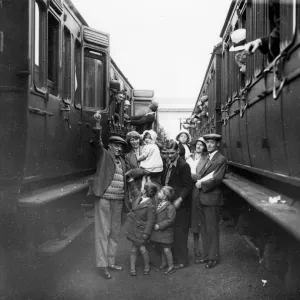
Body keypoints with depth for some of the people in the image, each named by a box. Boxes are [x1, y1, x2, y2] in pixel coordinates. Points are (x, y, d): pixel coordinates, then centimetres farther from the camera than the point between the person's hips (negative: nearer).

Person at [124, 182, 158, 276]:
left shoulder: (150, 205, -21)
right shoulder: (141, 198, 1)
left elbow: (151, 220, -17)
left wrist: (146, 233, -16)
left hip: (141, 229, -7)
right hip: (133, 226, 7)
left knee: (142, 248, -2)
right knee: (134, 248, 10)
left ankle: (146, 267, 20)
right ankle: (132, 268, 17)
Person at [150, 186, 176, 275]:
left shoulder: (169, 207, -20)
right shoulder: (159, 204, 6)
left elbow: (170, 220, -23)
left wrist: (159, 225, -22)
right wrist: (154, 224, 6)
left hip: (165, 232, -8)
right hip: (159, 231, 8)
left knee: (166, 249, -2)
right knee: (162, 248, 19)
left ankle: (171, 267, 10)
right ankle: (164, 263, 33)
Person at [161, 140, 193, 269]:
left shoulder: (184, 166, -10)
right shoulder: (167, 165, 14)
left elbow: (188, 186, -13)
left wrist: (179, 200, -20)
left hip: (180, 204, -7)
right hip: (168, 202, 7)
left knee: (180, 232, 0)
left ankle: (181, 260, 12)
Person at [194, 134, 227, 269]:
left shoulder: (221, 160, -10)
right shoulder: (207, 159, 16)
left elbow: (217, 179, -17)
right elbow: (201, 175, 13)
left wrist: (202, 184, -11)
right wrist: (199, 181, -8)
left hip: (211, 199, -8)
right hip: (201, 198, 8)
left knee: (212, 230, 3)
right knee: (204, 229, 15)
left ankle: (213, 257, 16)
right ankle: (206, 255, 27)